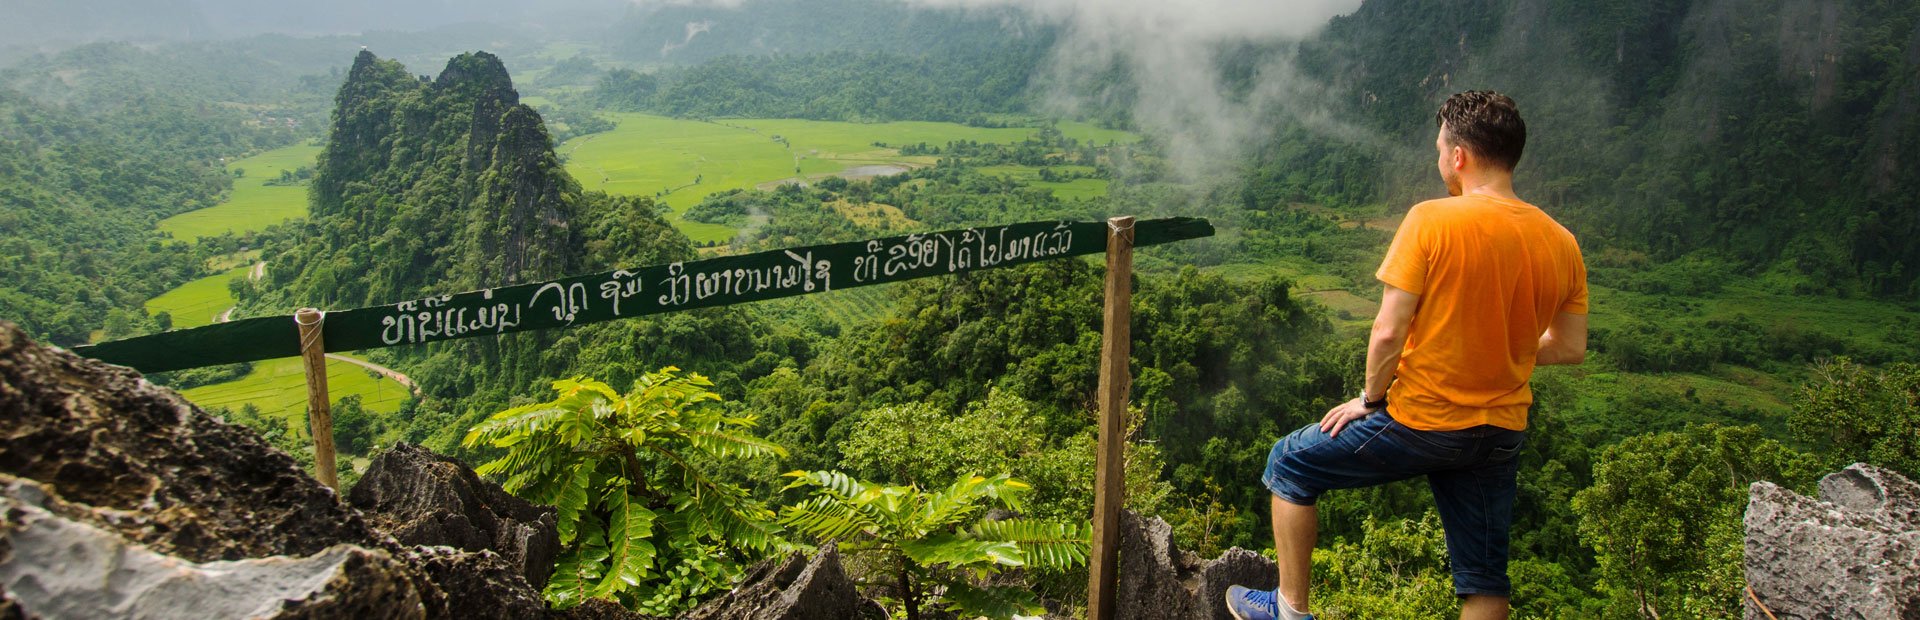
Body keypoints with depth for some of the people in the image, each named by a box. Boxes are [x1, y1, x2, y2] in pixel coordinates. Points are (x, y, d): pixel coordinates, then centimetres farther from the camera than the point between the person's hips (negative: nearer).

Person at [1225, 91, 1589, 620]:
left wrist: (1371, 398, -4)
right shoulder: (1562, 243, 0)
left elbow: (1388, 332, -19)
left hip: (1421, 421, -5)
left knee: (1290, 464, 15)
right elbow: (1571, 348, 8)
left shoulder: (1433, 219, -16)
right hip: (1502, 432, 6)